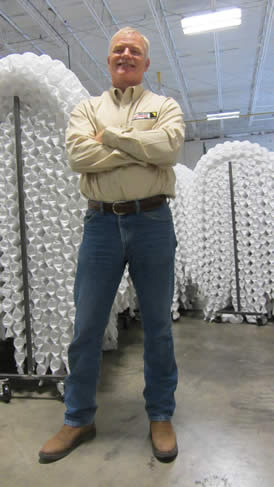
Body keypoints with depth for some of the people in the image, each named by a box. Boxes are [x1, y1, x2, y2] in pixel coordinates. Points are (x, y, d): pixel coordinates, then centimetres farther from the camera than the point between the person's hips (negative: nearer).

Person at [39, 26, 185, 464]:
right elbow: (78, 155, -6)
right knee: (86, 327, 5)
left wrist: (111, 136, -6)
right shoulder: (87, 108, 14)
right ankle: (79, 419, 24)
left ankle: (161, 416, 27)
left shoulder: (165, 106, 12)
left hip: (152, 221, 0)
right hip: (100, 223, 1)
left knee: (157, 325, 7)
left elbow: (169, 145, -11)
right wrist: (141, 149, -8)